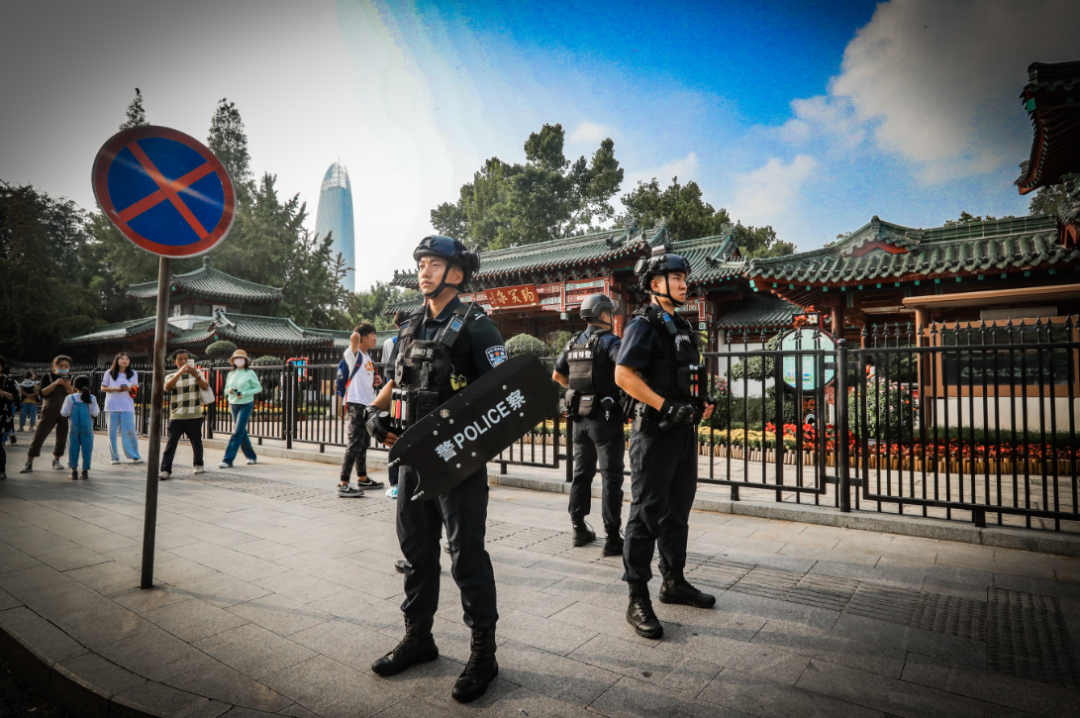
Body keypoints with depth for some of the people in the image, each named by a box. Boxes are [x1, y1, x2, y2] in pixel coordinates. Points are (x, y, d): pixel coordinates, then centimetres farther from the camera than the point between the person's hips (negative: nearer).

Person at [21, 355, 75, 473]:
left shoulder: (70, 379, 5)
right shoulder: (48, 376, -1)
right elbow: (42, 393, -9)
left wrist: (68, 386, -19)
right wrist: (54, 383, -22)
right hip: (49, 411, -2)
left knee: (62, 437, 5)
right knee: (39, 436, -6)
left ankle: (56, 460, 19)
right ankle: (29, 463, 0)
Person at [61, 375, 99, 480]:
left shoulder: (70, 398, -5)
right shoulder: (92, 398, -4)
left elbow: (64, 413, -4)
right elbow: (94, 413, -5)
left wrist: (62, 409, 16)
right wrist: (98, 410, 15)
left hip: (73, 427, 0)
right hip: (87, 428, 0)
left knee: (73, 448, 8)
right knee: (86, 449, 5)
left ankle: (74, 470, 7)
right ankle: (85, 471, 7)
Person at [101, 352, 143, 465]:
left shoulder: (133, 374, 9)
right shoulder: (109, 373, 5)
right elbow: (103, 388, 5)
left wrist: (129, 389, -12)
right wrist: (115, 389, -13)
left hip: (127, 406, 0)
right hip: (112, 406, 0)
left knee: (129, 431, -4)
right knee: (112, 432, 3)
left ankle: (135, 456, 1)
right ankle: (115, 457, 11)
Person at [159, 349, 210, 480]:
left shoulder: (197, 373, 8)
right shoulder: (171, 376, 8)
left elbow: (205, 387, -8)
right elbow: (167, 387, -15)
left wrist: (195, 375, -26)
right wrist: (180, 372, -28)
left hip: (194, 416, 0)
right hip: (176, 416, 0)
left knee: (197, 442, 10)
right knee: (171, 443, -8)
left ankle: (199, 464, 28)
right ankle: (165, 470, -8)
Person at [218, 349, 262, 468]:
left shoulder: (250, 373, -5)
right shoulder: (231, 374, 9)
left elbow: (258, 388, -4)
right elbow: (226, 389, 14)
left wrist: (244, 394, -16)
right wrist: (229, 390, -9)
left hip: (245, 405, -6)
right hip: (233, 405, 6)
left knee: (237, 432, -10)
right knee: (242, 432, 11)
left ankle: (228, 460, -10)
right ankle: (251, 456, 23)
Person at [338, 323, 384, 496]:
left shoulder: (368, 359, 17)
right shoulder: (354, 354, -8)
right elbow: (355, 337, -30)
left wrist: (375, 382, 10)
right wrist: (356, 335, -7)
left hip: (367, 404, 9)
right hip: (356, 403, -9)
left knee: (363, 443, 18)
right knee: (355, 443, -13)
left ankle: (362, 478, 31)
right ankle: (343, 485, -12)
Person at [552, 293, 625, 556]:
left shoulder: (573, 343, 9)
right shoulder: (609, 342, -12)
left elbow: (557, 375, 19)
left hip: (580, 416, 7)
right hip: (605, 416, -6)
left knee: (582, 473, 16)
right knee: (611, 477, 0)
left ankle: (579, 529, 25)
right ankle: (612, 538, 2)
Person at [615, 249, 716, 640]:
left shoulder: (682, 327, 18)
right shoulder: (644, 324, -10)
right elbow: (623, 375, -20)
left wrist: (700, 404, 8)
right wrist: (665, 407, -24)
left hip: (683, 430, 9)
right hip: (655, 431, -9)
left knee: (678, 509, 17)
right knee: (647, 513, -4)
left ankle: (674, 582, 32)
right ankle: (637, 599, 7)